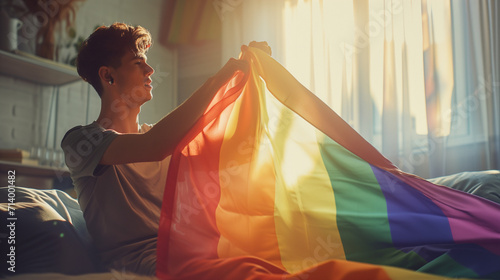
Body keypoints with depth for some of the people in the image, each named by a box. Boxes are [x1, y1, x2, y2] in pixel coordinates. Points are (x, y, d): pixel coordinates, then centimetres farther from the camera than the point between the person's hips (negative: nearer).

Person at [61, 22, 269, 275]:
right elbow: (154, 147, -21)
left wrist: (248, 69, 6)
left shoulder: (160, 134, 22)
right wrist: (221, 76, -18)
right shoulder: (79, 140, -2)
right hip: (136, 261, -6)